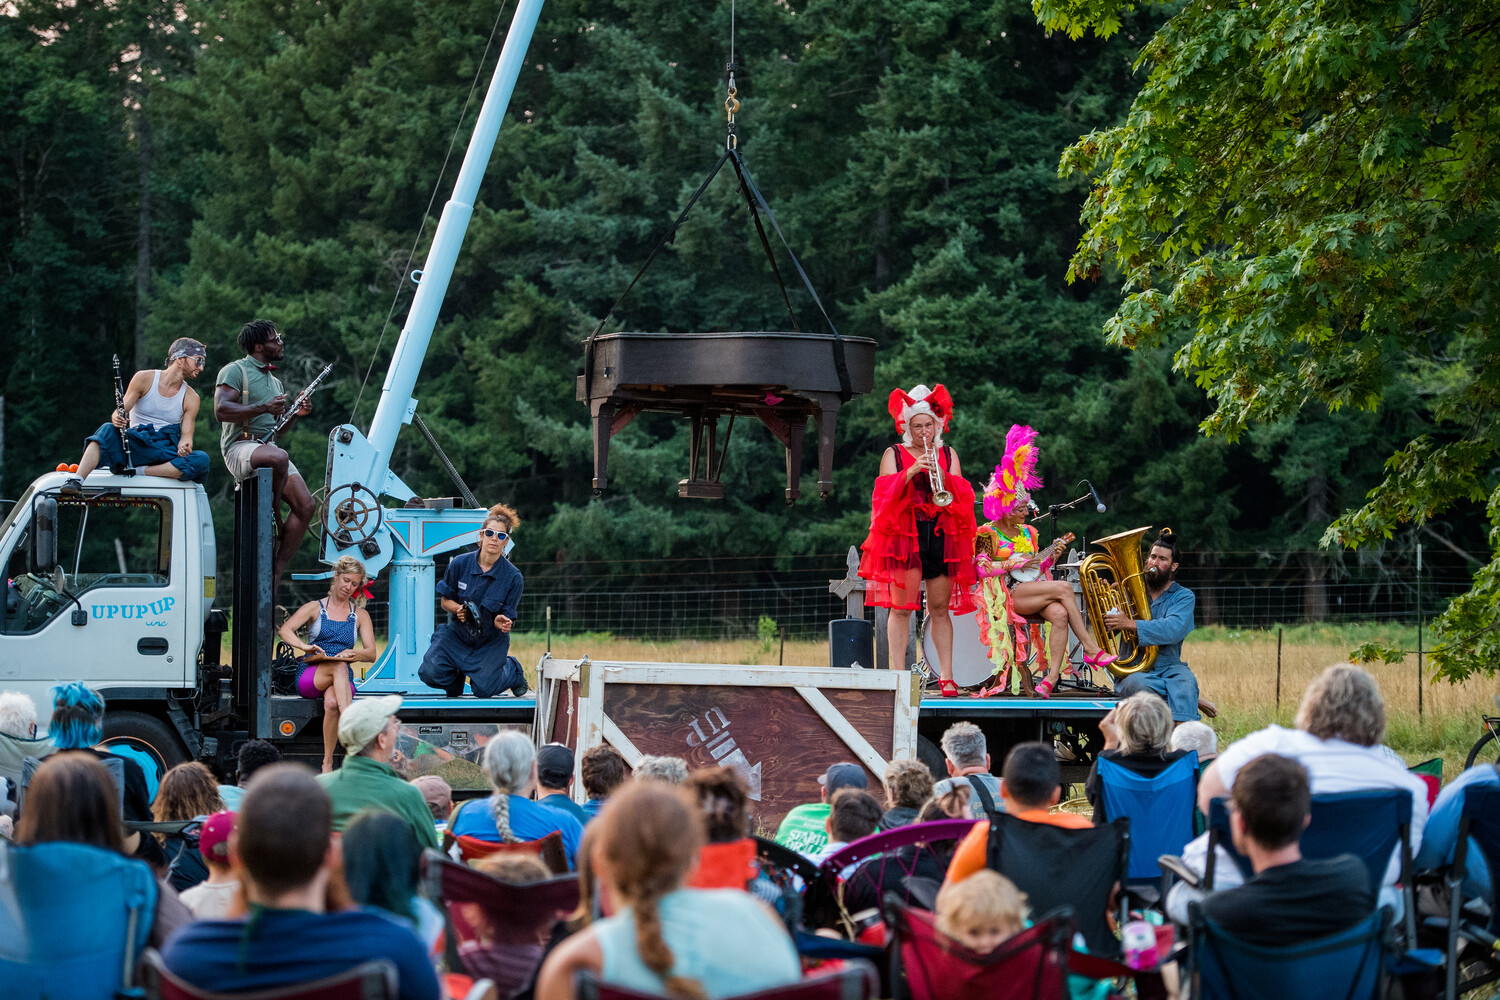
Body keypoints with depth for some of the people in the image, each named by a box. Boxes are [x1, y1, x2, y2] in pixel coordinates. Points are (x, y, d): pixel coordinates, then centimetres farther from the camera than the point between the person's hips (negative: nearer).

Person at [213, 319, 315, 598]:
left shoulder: (275, 382, 26)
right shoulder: (235, 371, -1)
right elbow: (221, 411, -15)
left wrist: (296, 413, 11)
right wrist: (263, 408, -22)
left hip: (269, 447, 8)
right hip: (240, 447, -8)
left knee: (305, 505, -13)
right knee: (278, 457, -41)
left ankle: (276, 573, -9)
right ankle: (273, 520, -19)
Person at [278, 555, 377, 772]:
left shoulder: (360, 615, 17)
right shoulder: (315, 608, 12)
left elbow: (371, 654, 7)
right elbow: (285, 630, -5)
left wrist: (354, 654, -17)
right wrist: (304, 646, -26)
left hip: (343, 680, 1)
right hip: (309, 678, -1)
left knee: (332, 703, -37)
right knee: (339, 666, -37)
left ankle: (328, 763, -40)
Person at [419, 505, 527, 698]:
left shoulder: (513, 577, -16)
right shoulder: (460, 563, -11)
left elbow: (506, 619, -11)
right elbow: (445, 601, 0)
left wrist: (501, 622, -36)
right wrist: (458, 609, -23)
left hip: (490, 640, -1)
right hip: (459, 633, 2)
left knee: (483, 689, -17)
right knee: (430, 674, -19)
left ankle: (512, 670, 18)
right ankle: (457, 675, 19)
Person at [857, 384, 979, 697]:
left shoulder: (948, 455, 15)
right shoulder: (894, 455, 9)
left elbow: (962, 497, 4)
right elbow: (886, 494, -4)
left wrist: (944, 478, -14)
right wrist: (910, 473, -18)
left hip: (942, 536, 2)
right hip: (904, 535, -2)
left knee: (940, 608, 1)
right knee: (901, 608, -7)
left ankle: (946, 676, 1)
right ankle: (898, 674, -6)